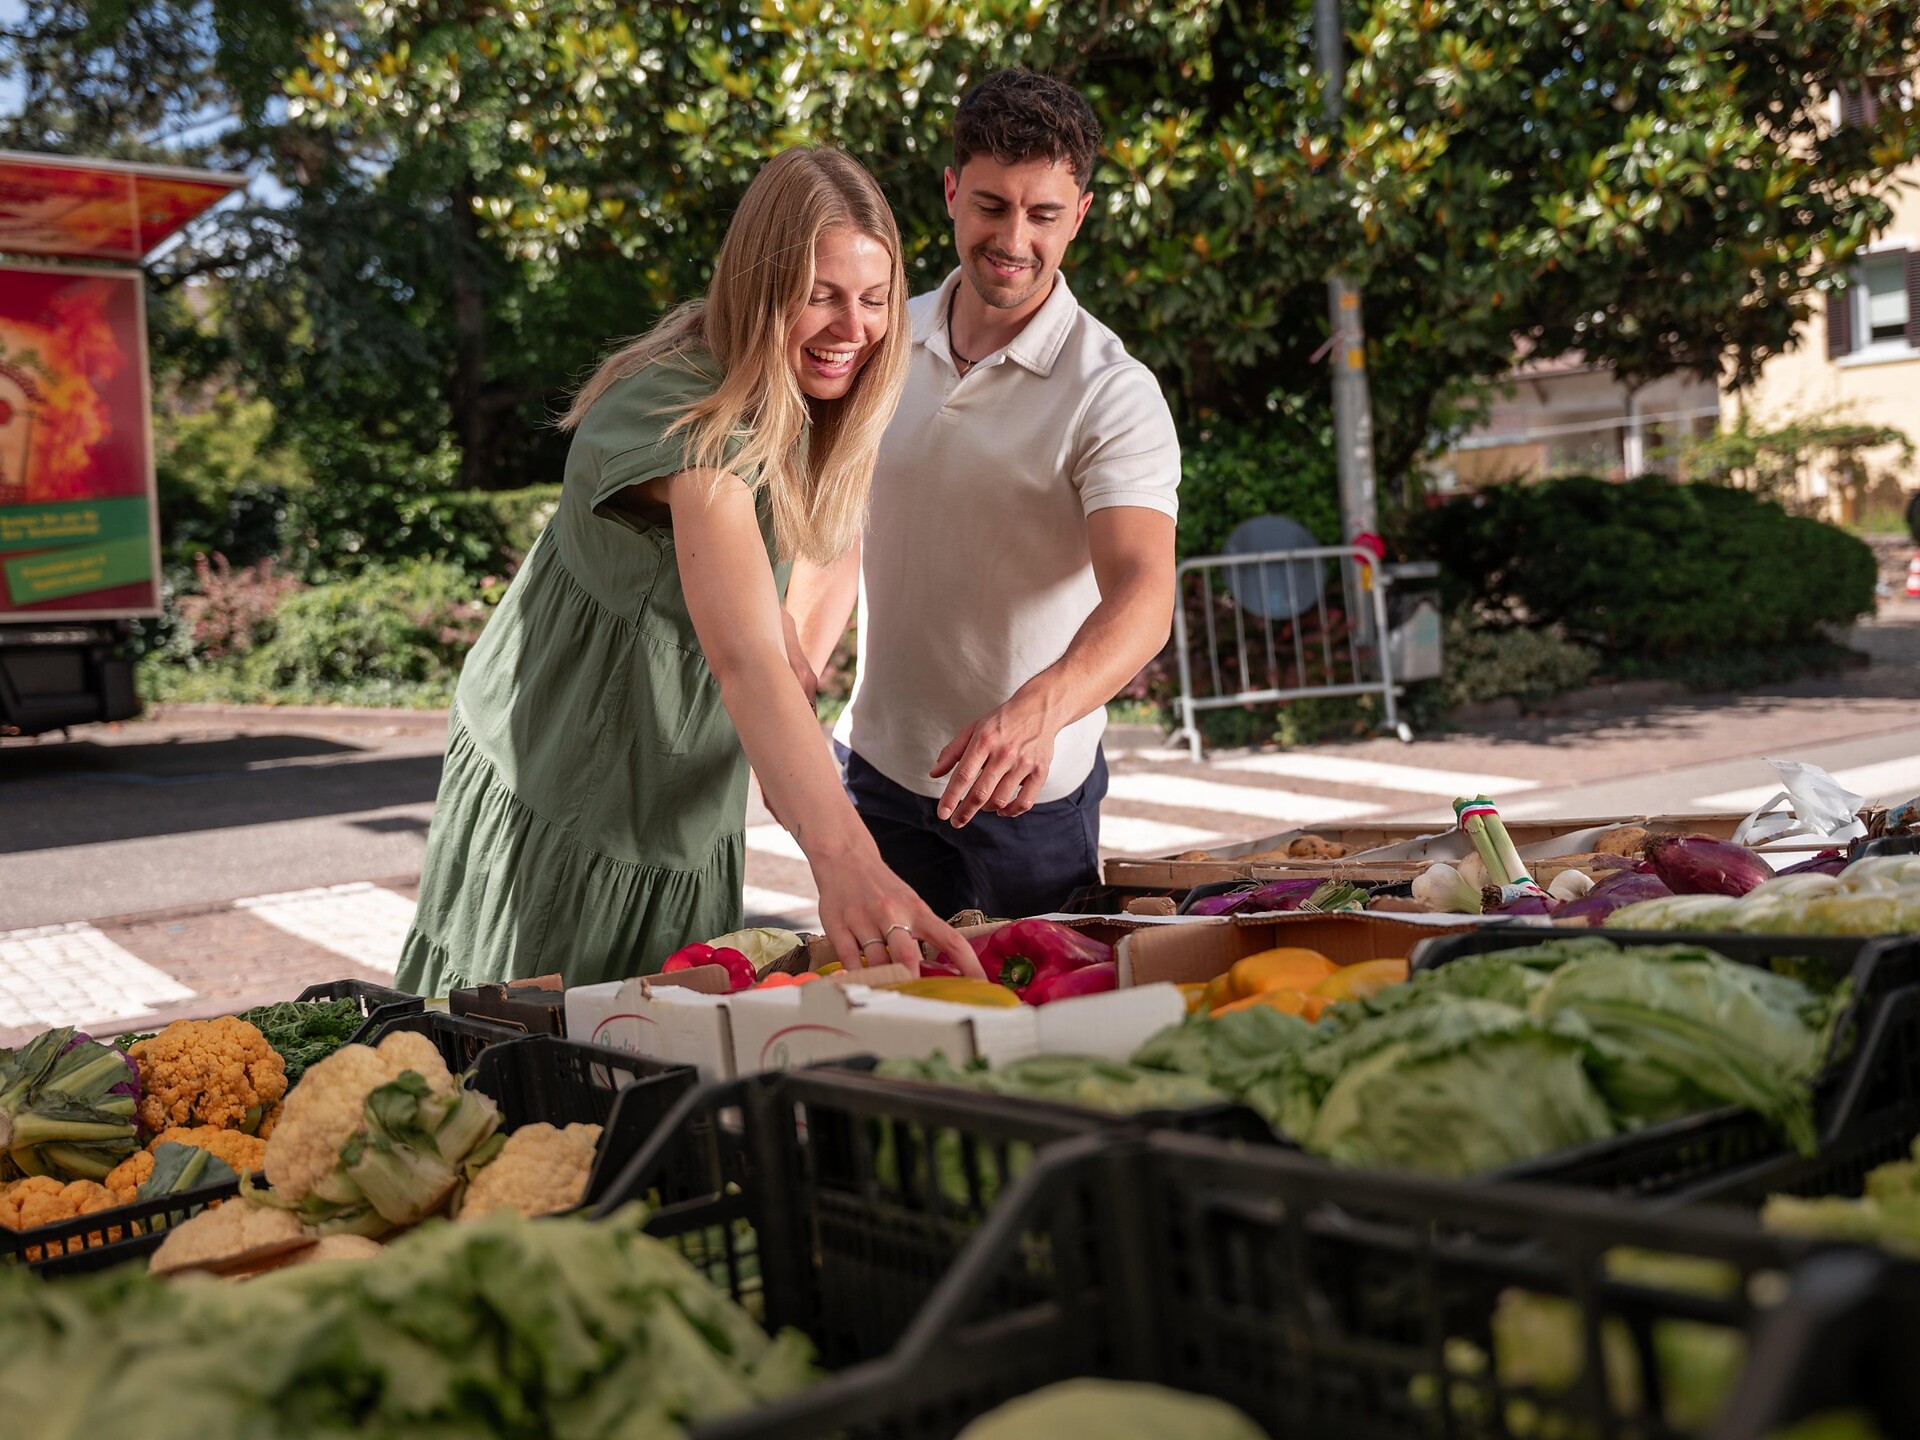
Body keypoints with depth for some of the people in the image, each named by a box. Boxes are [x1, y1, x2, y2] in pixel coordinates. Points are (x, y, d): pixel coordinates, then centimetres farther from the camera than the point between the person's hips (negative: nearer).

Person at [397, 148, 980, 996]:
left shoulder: (783, 405, -4)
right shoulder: (693, 422, -32)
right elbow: (744, 660, -46)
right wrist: (841, 858, -58)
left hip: (682, 798, 8)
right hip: (558, 791, -8)